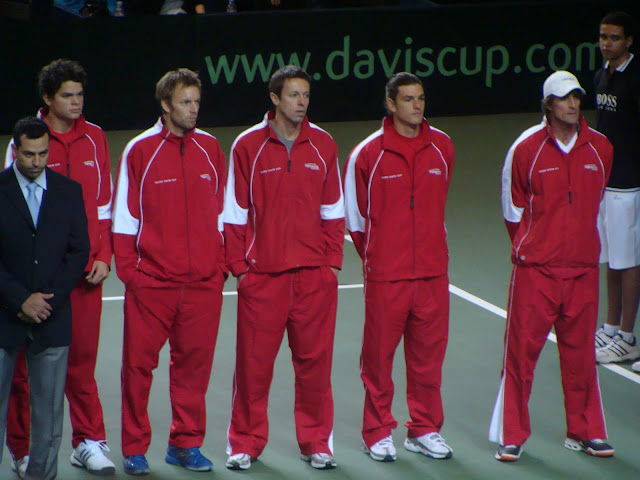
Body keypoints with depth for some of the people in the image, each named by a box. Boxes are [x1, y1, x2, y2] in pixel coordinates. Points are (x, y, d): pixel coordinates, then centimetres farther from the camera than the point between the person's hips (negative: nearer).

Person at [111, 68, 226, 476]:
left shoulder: (210, 148, 8)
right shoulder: (140, 151, 0)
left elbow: (221, 211, 13)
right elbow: (125, 216, 1)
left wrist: (221, 262, 7)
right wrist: (127, 267, -4)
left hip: (204, 281, 2)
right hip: (151, 281, -2)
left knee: (194, 361, 6)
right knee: (138, 364, 1)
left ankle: (186, 444, 18)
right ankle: (135, 449, 12)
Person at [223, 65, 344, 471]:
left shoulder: (323, 145, 6)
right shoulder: (248, 146, 0)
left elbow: (333, 211, 11)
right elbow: (235, 213, 3)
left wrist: (332, 261, 4)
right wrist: (239, 265, -2)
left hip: (315, 275, 2)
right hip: (262, 274, -2)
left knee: (315, 361, 5)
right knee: (254, 362, 1)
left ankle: (317, 442, 16)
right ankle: (245, 444, 13)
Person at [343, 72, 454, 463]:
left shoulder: (442, 147, 5)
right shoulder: (368, 153, -5)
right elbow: (355, 215, 6)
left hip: (432, 271, 3)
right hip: (385, 275, -3)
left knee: (429, 353, 8)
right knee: (379, 356, 3)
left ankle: (425, 431, 20)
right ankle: (379, 434, 15)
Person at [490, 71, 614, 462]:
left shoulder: (600, 148, 4)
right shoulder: (526, 148, -4)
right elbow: (514, 210, 6)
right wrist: (528, 249, 9)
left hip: (583, 268, 3)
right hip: (535, 268, -2)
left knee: (580, 350, 9)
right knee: (522, 349, 0)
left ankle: (585, 432, 19)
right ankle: (512, 436, 8)